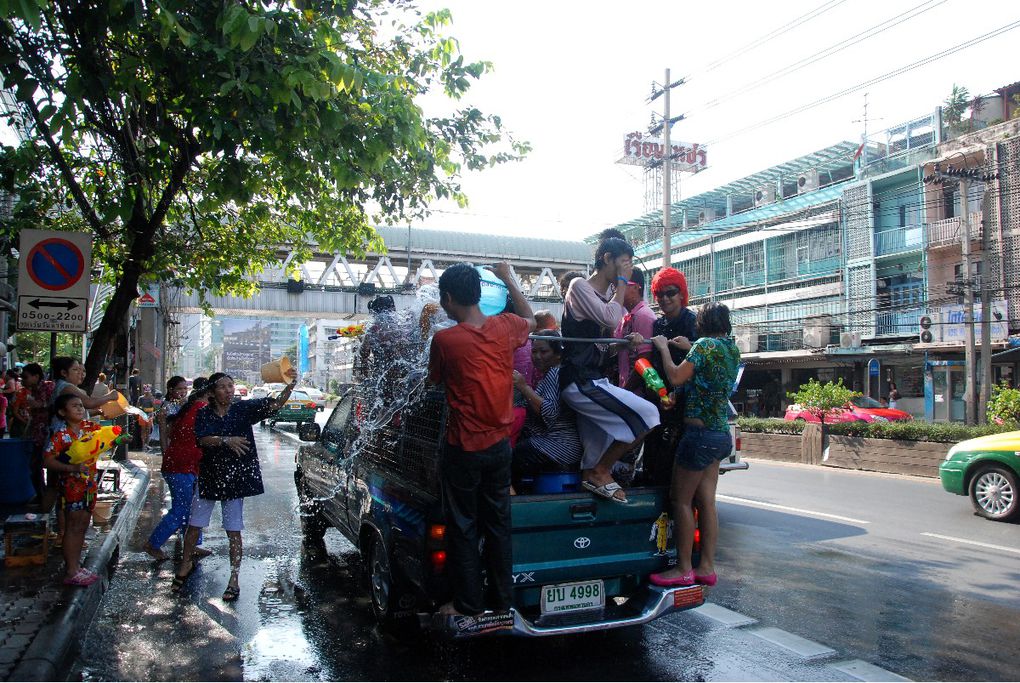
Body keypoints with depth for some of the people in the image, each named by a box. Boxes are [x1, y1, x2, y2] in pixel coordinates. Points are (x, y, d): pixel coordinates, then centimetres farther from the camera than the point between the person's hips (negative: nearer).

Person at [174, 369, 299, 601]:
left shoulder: (243, 409, -2)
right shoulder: (204, 414, 0)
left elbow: (275, 404, -12)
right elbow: (203, 439, -15)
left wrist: (290, 386, -29)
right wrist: (226, 440, -32)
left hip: (235, 478, -1)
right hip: (209, 477, 2)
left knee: (234, 531, 3)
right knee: (194, 525, 13)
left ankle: (234, 578, 12)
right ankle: (186, 563, 37)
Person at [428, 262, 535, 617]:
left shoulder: (444, 339, -15)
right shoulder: (505, 327, -4)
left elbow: (435, 379, 5)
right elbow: (530, 319, 21)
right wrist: (508, 278, 28)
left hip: (463, 449, -4)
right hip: (499, 445, 4)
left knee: (463, 529, 9)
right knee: (498, 525, 15)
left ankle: (468, 605, 18)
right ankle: (500, 601, 25)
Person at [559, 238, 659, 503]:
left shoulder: (608, 296, 18)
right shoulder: (580, 286, -6)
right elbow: (611, 320, -20)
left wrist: (629, 341, 5)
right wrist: (622, 282, -7)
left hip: (593, 381, 9)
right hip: (580, 381, -9)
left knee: (596, 455, 10)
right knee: (647, 415, -15)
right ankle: (602, 471, -4)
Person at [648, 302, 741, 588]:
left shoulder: (705, 344, -14)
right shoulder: (732, 349, 11)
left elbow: (676, 377, -16)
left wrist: (663, 347, -3)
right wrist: (687, 349, 14)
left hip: (700, 433, -8)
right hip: (721, 434, 8)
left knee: (681, 500, 1)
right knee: (706, 501, 11)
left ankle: (683, 569, 6)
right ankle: (707, 567, 16)